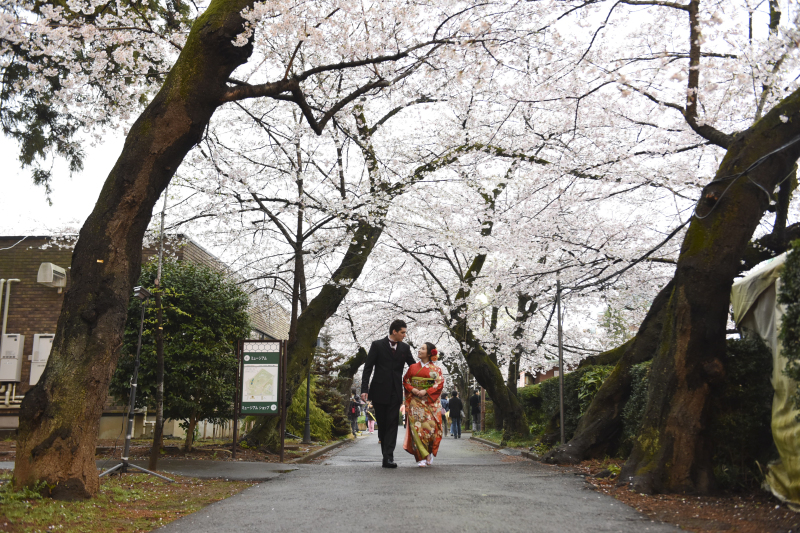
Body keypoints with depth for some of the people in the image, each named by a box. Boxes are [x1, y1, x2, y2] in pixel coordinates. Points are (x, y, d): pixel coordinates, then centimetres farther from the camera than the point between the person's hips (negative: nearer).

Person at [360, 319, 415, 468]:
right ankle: (386, 454, 19)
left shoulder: (405, 348, 8)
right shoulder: (377, 345, -1)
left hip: (395, 392, 2)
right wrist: (364, 389, -11)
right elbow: (368, 368, -2)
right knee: (382, 424, 6)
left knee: (392, 424, -7)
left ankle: (388, 457, -11)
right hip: (379, 391, -2)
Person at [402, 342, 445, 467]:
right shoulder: (413, 367, 13)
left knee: (430, 426, -9)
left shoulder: (436, 369, 5)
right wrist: (413, 389, -7)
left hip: (430, 402, -2)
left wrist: (425, 392, -14)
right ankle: (422, 458, -7)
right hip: (415, 402, 2)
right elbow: (405, 381, 12)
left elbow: (440, 384, -3)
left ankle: (430, 454, 10)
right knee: (417, 426, -10)